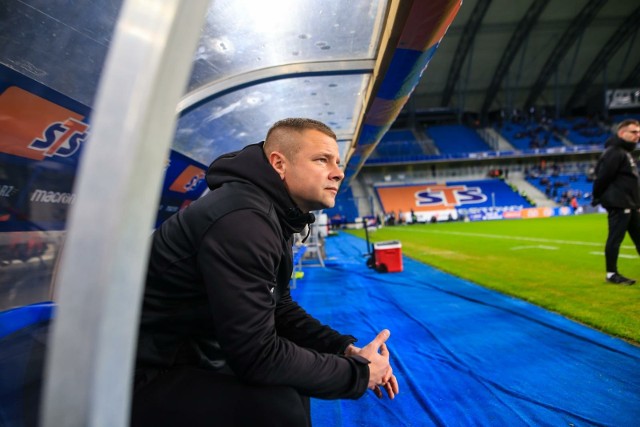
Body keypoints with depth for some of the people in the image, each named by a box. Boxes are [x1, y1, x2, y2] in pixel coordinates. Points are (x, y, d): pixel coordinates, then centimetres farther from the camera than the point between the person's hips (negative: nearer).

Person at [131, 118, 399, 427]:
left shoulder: (274, 215, 5)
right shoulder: (243, 219, -27)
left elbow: (279, 307, 10)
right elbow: (257, 355, -28)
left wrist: (347, 349, -1)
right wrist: (358, 372, -16)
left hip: (186, 357, 10)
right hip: (143, 376, -10)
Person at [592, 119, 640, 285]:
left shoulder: (625, 152, 19)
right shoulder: (614, 152, -14)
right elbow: (603, 177, -19)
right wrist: (598, 197, -12)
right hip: (618, 204, -10)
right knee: (615, 239, -4)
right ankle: (612, 274, 4)